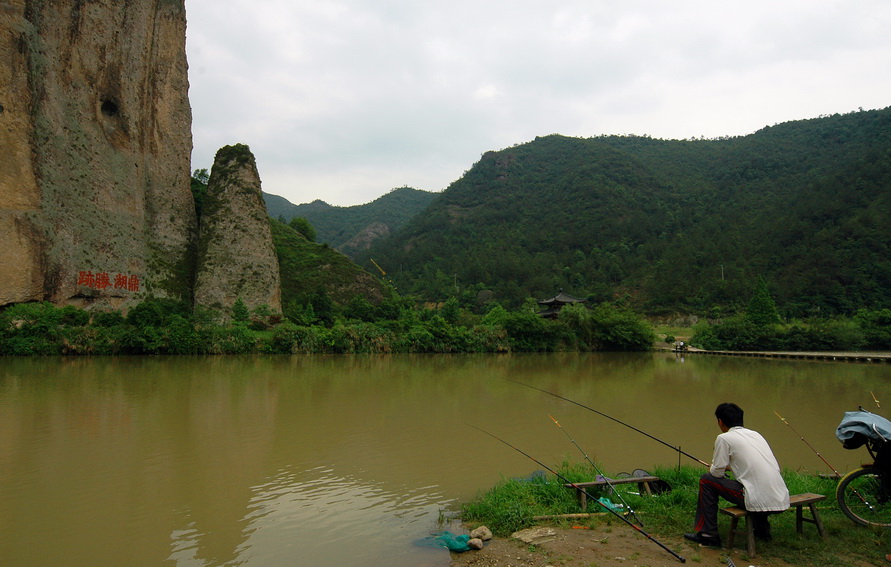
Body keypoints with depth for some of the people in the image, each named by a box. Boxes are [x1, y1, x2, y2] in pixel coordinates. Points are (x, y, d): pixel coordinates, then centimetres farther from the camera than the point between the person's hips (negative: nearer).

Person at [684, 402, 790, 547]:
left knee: (706, 480, 7)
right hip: (781, 501, 7)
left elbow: (717, 472, 0)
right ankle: (762, 530, 35)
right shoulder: (756, 434, 16)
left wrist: (712, 469, 22)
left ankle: (708, 535, 9)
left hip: (759, 501, -7)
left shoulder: (724, 438, -4)